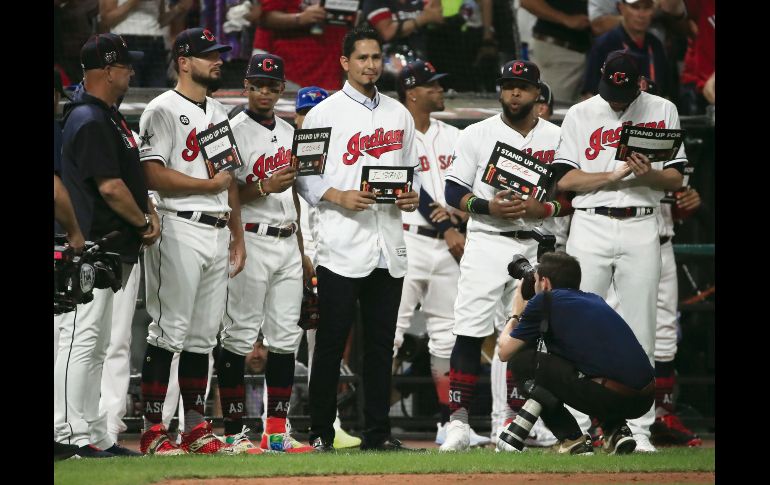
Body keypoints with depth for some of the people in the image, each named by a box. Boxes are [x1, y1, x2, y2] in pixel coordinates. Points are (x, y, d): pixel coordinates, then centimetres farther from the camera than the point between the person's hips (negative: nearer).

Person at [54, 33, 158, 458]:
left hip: (113, 250, 11)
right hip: (93, 250, -11)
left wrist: (149, 214, 8)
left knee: (94, 344, 12)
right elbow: (109, 186, -21)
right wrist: (144, 221, -7)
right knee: (82, 339, -9)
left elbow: (132, 174, 23)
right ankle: (73, 435, -10)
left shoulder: (110, 117, 16)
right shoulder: (89, 121, -17)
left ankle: (94, 437, 16)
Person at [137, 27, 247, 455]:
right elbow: (153, 175, -16)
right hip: (181, 231, -8)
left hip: (218, 233, 8)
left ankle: (196, 427, 12)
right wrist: (210, 185, -13)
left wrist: (238, 235, 16)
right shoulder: (164, 110, -6)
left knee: (203, 335, 9)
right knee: (169, 332, -9)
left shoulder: (219, 114, 19)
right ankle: (153, 429, -7)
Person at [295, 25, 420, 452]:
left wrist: (413, 197, 0)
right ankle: (320, 432, 1)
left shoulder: (399, 114, 15)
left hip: (388, 248, 5)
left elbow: (410, 170, 20)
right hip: (342, 246, -5)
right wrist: (339, 197, -17)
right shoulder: (324, 113, 0)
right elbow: (304, 176, -2)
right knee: (331, 340, -3)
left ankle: (377, 432, 11)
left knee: (381, 342, 7)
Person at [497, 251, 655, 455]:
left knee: (521, 360, 7)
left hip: (607, 397, -7)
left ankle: (572, 439, 2)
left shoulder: (544, 301, 6)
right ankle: (616, 431, 17)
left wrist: (516, 314, 31)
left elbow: (504, 352, 13)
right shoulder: (595, 300, 25)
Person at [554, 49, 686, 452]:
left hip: (641, 230, 0)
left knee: (639, 331, 0)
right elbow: (565, 179, -1)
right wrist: (615, 175, -13)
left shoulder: (662, 111, 8)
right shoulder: (580, 115, 6)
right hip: (590, 227, 0)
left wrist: (649, 174, -15)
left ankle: (639, 430, 2)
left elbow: (676, 178, 6)